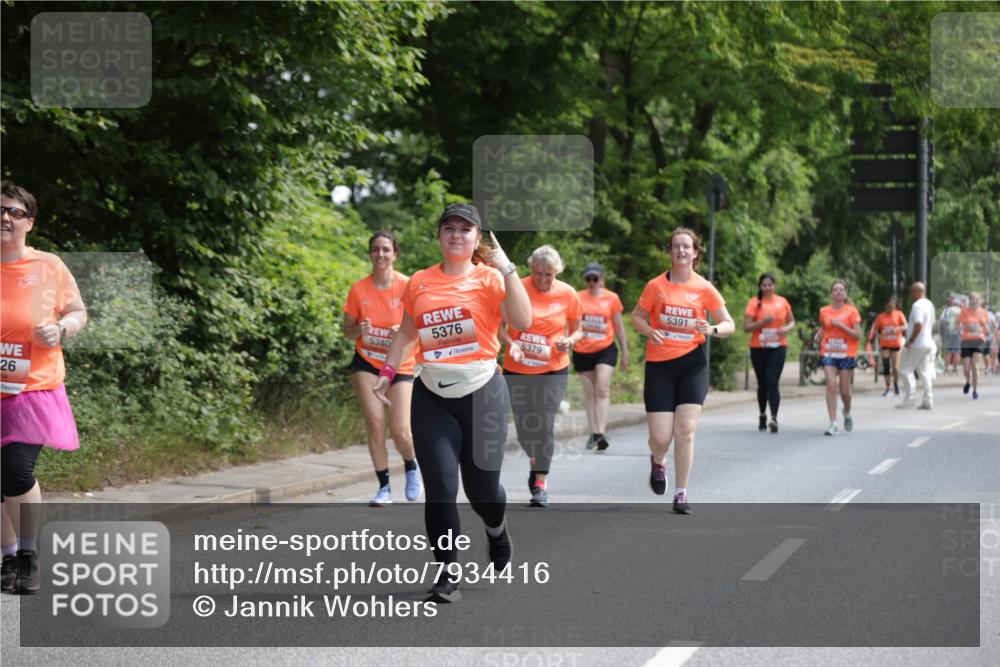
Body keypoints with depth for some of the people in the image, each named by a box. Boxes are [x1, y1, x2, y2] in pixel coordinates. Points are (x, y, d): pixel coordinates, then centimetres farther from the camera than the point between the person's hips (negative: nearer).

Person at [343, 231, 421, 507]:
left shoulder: (407, 287, -10)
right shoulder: (359, 289, -4)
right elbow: (348, 331, 4)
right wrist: (360, 330, -18)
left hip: (400, 365, -1)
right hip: (367, 363, 1)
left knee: (400, 431, -9)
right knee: (375, 423, -9)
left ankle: (411, 467, 25)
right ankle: (384, 487, 5)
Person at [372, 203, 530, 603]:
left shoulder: (490, 279, -3)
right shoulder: (419, 283, 6)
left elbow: (523, 322, -18)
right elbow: (406, 332, 18)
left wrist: (507, 269, -20)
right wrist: (387, 372, 7)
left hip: (482, 393, -2)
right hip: (432, 398, 2)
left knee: (481, 486, 6)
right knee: (439, 488, -7)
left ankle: (496, 531, 41)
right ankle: (448, 575, 3)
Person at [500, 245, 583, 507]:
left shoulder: (568, 294, -3)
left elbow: (577, 330, 9)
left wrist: (570, 341, -13)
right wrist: (511, 343, -19)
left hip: (552, 369, -1)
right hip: (517, 368, 1)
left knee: (545, 425, -7)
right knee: (523, 427, 6)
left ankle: (540, 482, 4)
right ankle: (535, 460, 38)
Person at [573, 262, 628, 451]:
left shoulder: (612, 298, 3)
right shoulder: (578, 298, 2)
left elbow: (619, 327, 9)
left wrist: (625, 352, 11)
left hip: (605, 349, -2)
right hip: (582, 352, 2)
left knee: (602, 389, -14)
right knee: (589, 393, 8)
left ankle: (601, 433, -21)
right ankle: (593, 433, 14)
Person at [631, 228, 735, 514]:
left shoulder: (705, 288, 0)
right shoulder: (656, 286, -1)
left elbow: (729, 324, 4)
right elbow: (636, 316, 10)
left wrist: (713, 329, -18)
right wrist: (649, 331, -11)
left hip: (692, 363, 0)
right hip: (659, 364, 0)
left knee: (686, 430, -9)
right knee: (661, 437, -4)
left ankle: (681, 493, 4)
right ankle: (658, 461, 33)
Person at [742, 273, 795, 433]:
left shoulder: (782, 301, 6)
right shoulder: (754, 303, -1)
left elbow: (792, 321, 18)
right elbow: (746, 327, -6)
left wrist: (787, 328, -5)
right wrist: (763, 321, -19)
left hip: (777, 347, 0)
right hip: (758, 348, 0)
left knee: (772, 382, -14)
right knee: (762, 383, 10)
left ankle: (774, 418, -22)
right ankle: (762, 415, 28)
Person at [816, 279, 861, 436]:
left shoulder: (851, 311, -1)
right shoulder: (824, 311, 6)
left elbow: (857, 334, -6)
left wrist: (841, 325, -16)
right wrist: (819, 333, 2)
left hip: (847, 354, -1)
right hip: (829, 354, 1)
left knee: (845, 390, 3)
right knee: (831, 386, -13)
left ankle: (847, 413, 35)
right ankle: (833, 423, -14)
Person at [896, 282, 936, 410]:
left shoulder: (917, 305, -16)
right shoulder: (929, 305, 15)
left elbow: (918, 325, -25)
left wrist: (910, 341, -21)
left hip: (916, 344, -9)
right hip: (928, 343, 9)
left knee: (906, 369, -1)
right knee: (925, 372, 9)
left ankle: (909, 398, -5)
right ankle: (928, 401, 6)